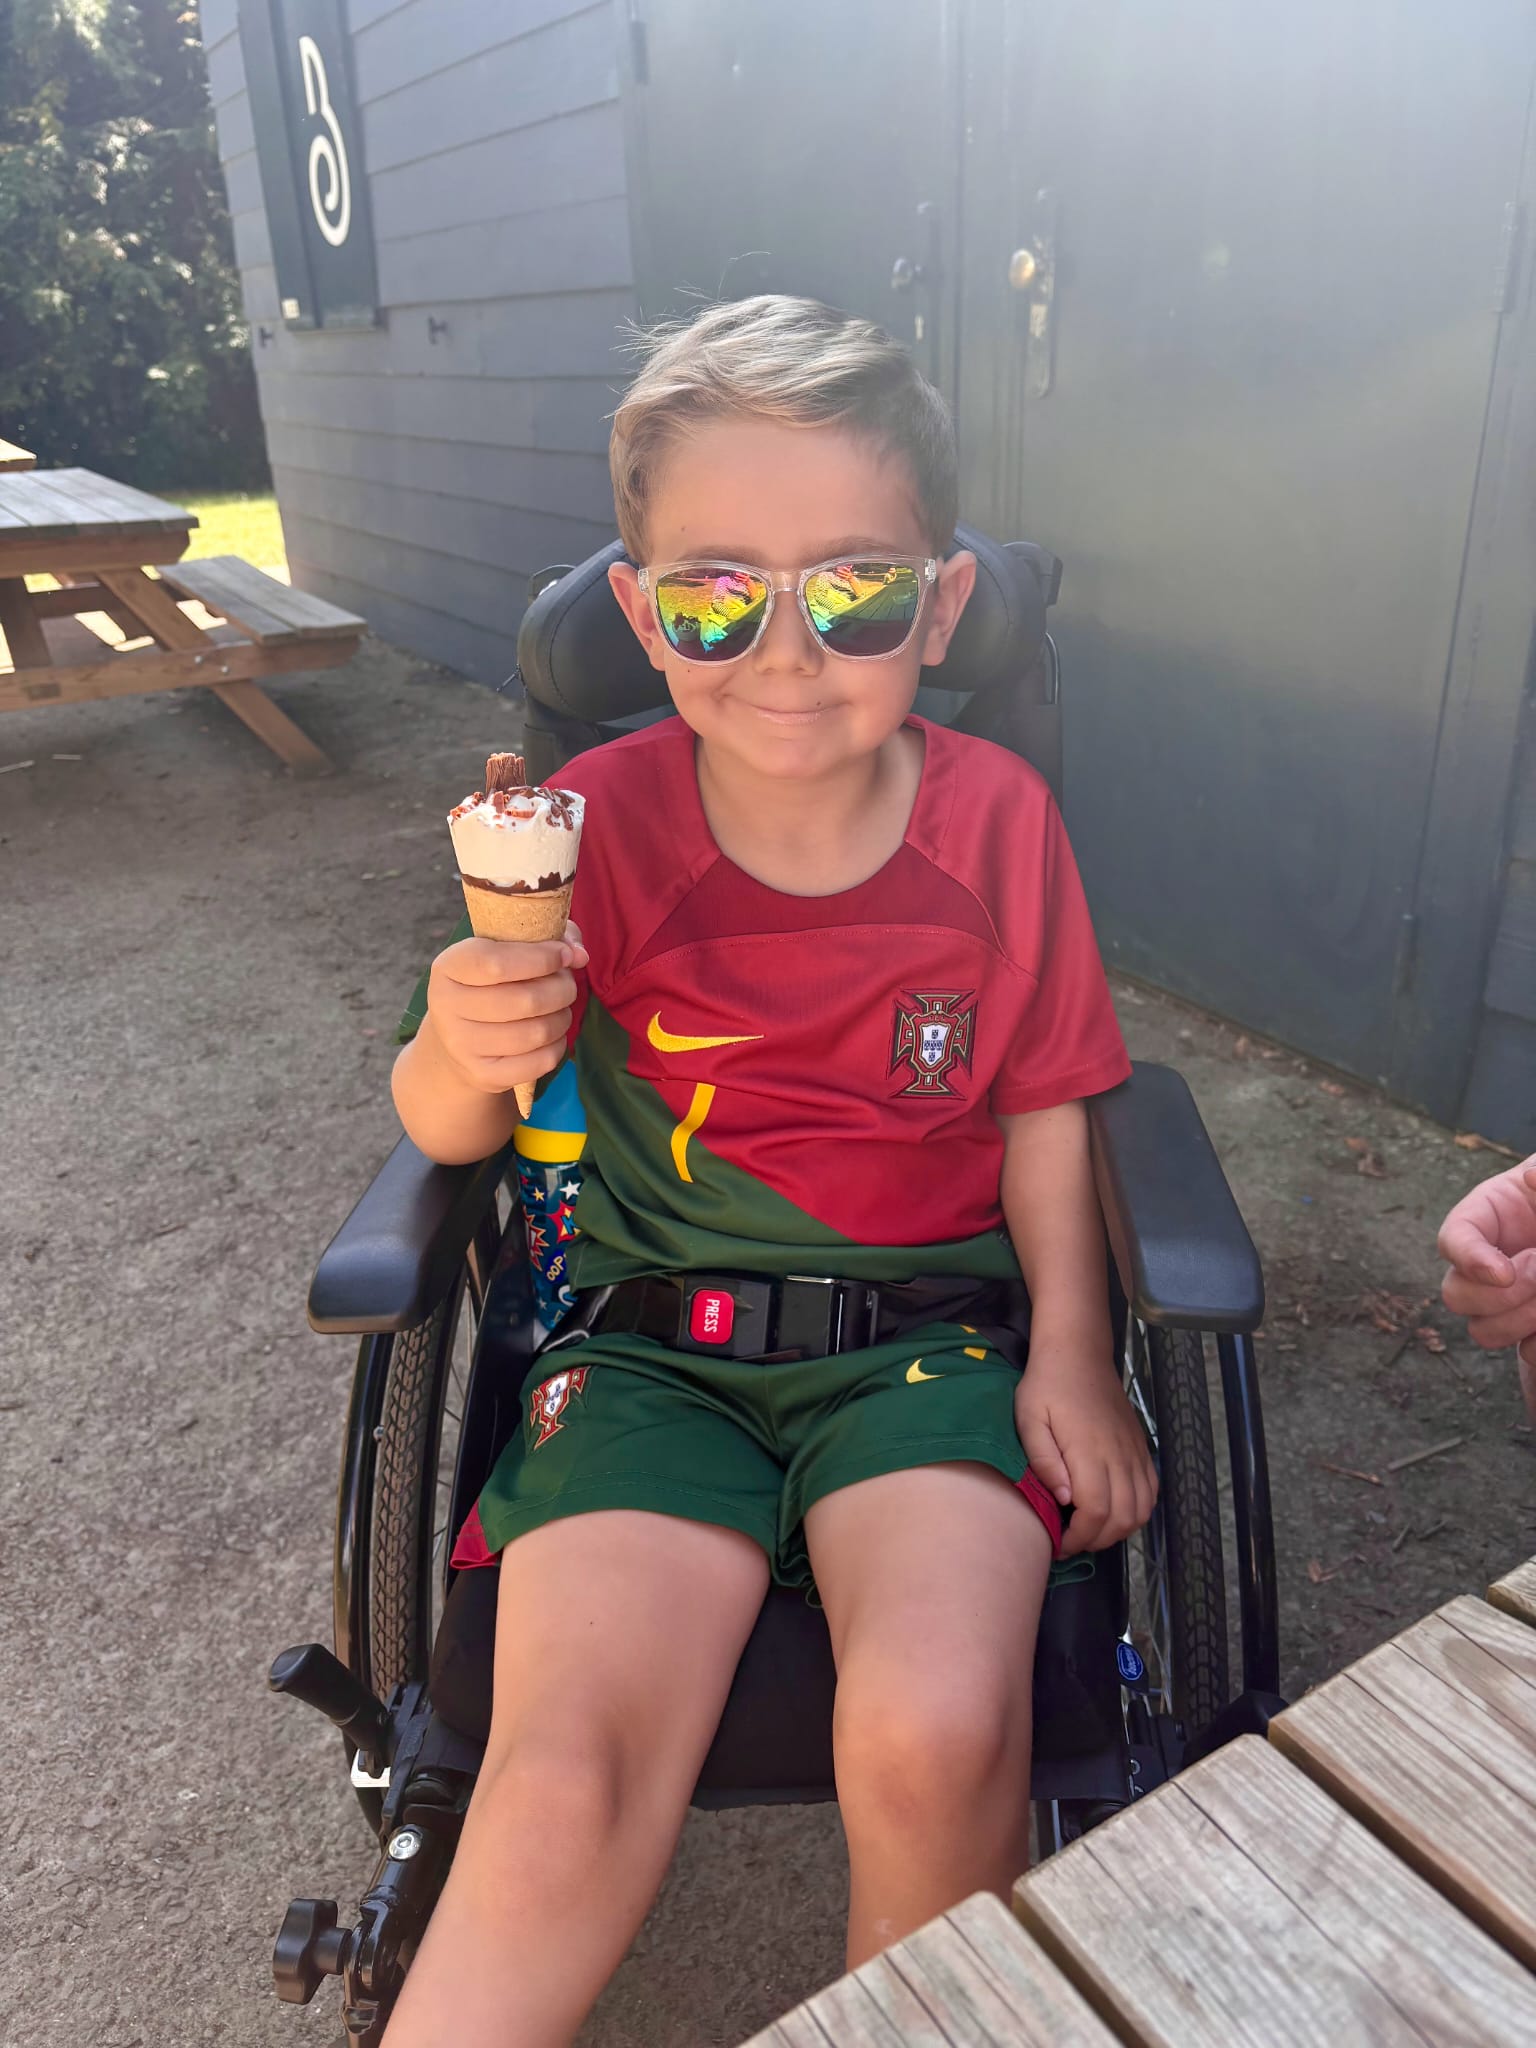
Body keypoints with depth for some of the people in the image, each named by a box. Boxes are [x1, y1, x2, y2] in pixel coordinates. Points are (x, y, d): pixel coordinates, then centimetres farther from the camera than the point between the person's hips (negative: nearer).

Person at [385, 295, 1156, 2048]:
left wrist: (1069, 1353, -2)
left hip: (930, 1329, 1)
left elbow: (1044, 1110, 8)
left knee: (934, 1736, -22)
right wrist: (469, 1055, -22)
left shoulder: (998, 819, -2)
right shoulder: (601, 821, -5)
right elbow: (442, 1129, 1)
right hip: (652, 1333, 0)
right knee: (567, 1788, -22)